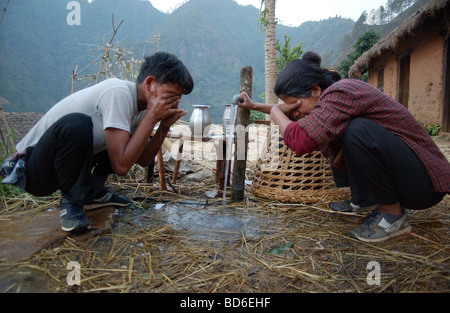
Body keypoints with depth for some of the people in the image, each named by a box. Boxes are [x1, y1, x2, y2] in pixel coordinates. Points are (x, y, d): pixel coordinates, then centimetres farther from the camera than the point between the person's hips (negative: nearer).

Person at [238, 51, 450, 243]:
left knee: (358, 130, -31)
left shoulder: (339, 94, -26)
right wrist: (254, 106, 25)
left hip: (425, 179, -9)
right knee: (332, 140, 12)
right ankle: (364, 201, 17)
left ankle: (393, 215, -12)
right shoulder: (332, 96, 3)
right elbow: (293, 113, 22)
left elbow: (299, 141, -37)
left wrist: (275, 111, -17)